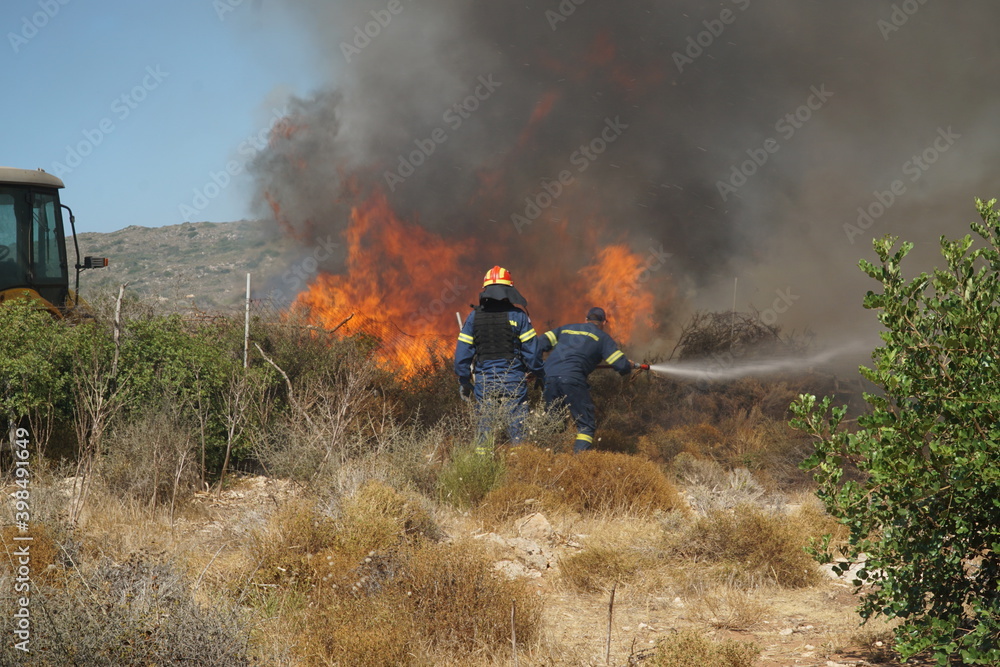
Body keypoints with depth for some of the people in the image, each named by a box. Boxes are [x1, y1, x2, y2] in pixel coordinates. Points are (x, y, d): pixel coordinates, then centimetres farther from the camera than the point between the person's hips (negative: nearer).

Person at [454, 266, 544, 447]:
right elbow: (532, 351, -5)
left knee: (485, 427, 10)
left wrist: (464, 382, 13)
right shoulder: (518, 316, -4)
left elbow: (462, 353, 4)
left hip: (484, 382, 2)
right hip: (513, 382, -2)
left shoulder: (474, 317, 4)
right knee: (517, 426, 2)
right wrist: (539, 375, 10)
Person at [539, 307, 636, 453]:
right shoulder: (603, 337, 14)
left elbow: (542, 343, 18)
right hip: (573, 379, -5)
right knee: (587, 425, 1)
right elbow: (621, 365, 5)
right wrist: (630, 366, 27)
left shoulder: (566, 329, 28)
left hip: (549, 376, 5)